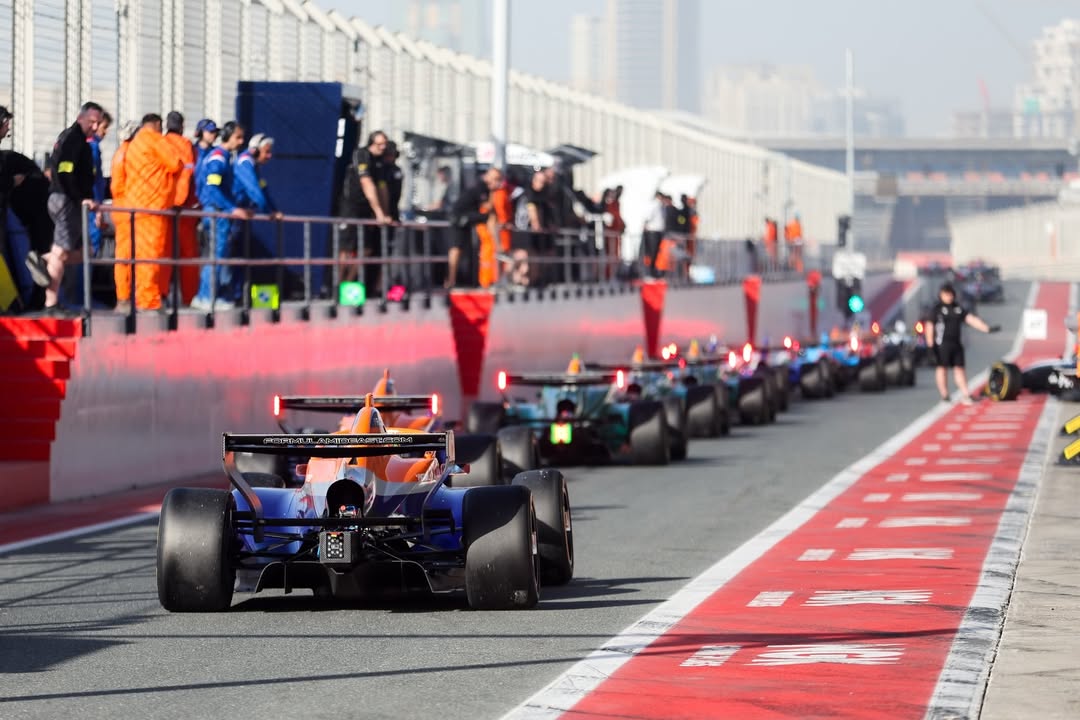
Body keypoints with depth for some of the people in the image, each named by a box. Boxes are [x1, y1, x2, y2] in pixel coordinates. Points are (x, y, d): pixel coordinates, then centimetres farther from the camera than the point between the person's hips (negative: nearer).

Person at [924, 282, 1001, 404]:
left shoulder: (958, 308, 12)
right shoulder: (936, 309, -3)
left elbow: (971, 319, 5)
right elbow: (929, 327, -6)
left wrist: (987, 328, -6)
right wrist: (930, 346, -13)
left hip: (956, 343, 5)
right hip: (942, 343, -5)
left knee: (959, 368, 3)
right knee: (942, 367, 0)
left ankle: (965, 394, -1)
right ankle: (944, 395, 6)